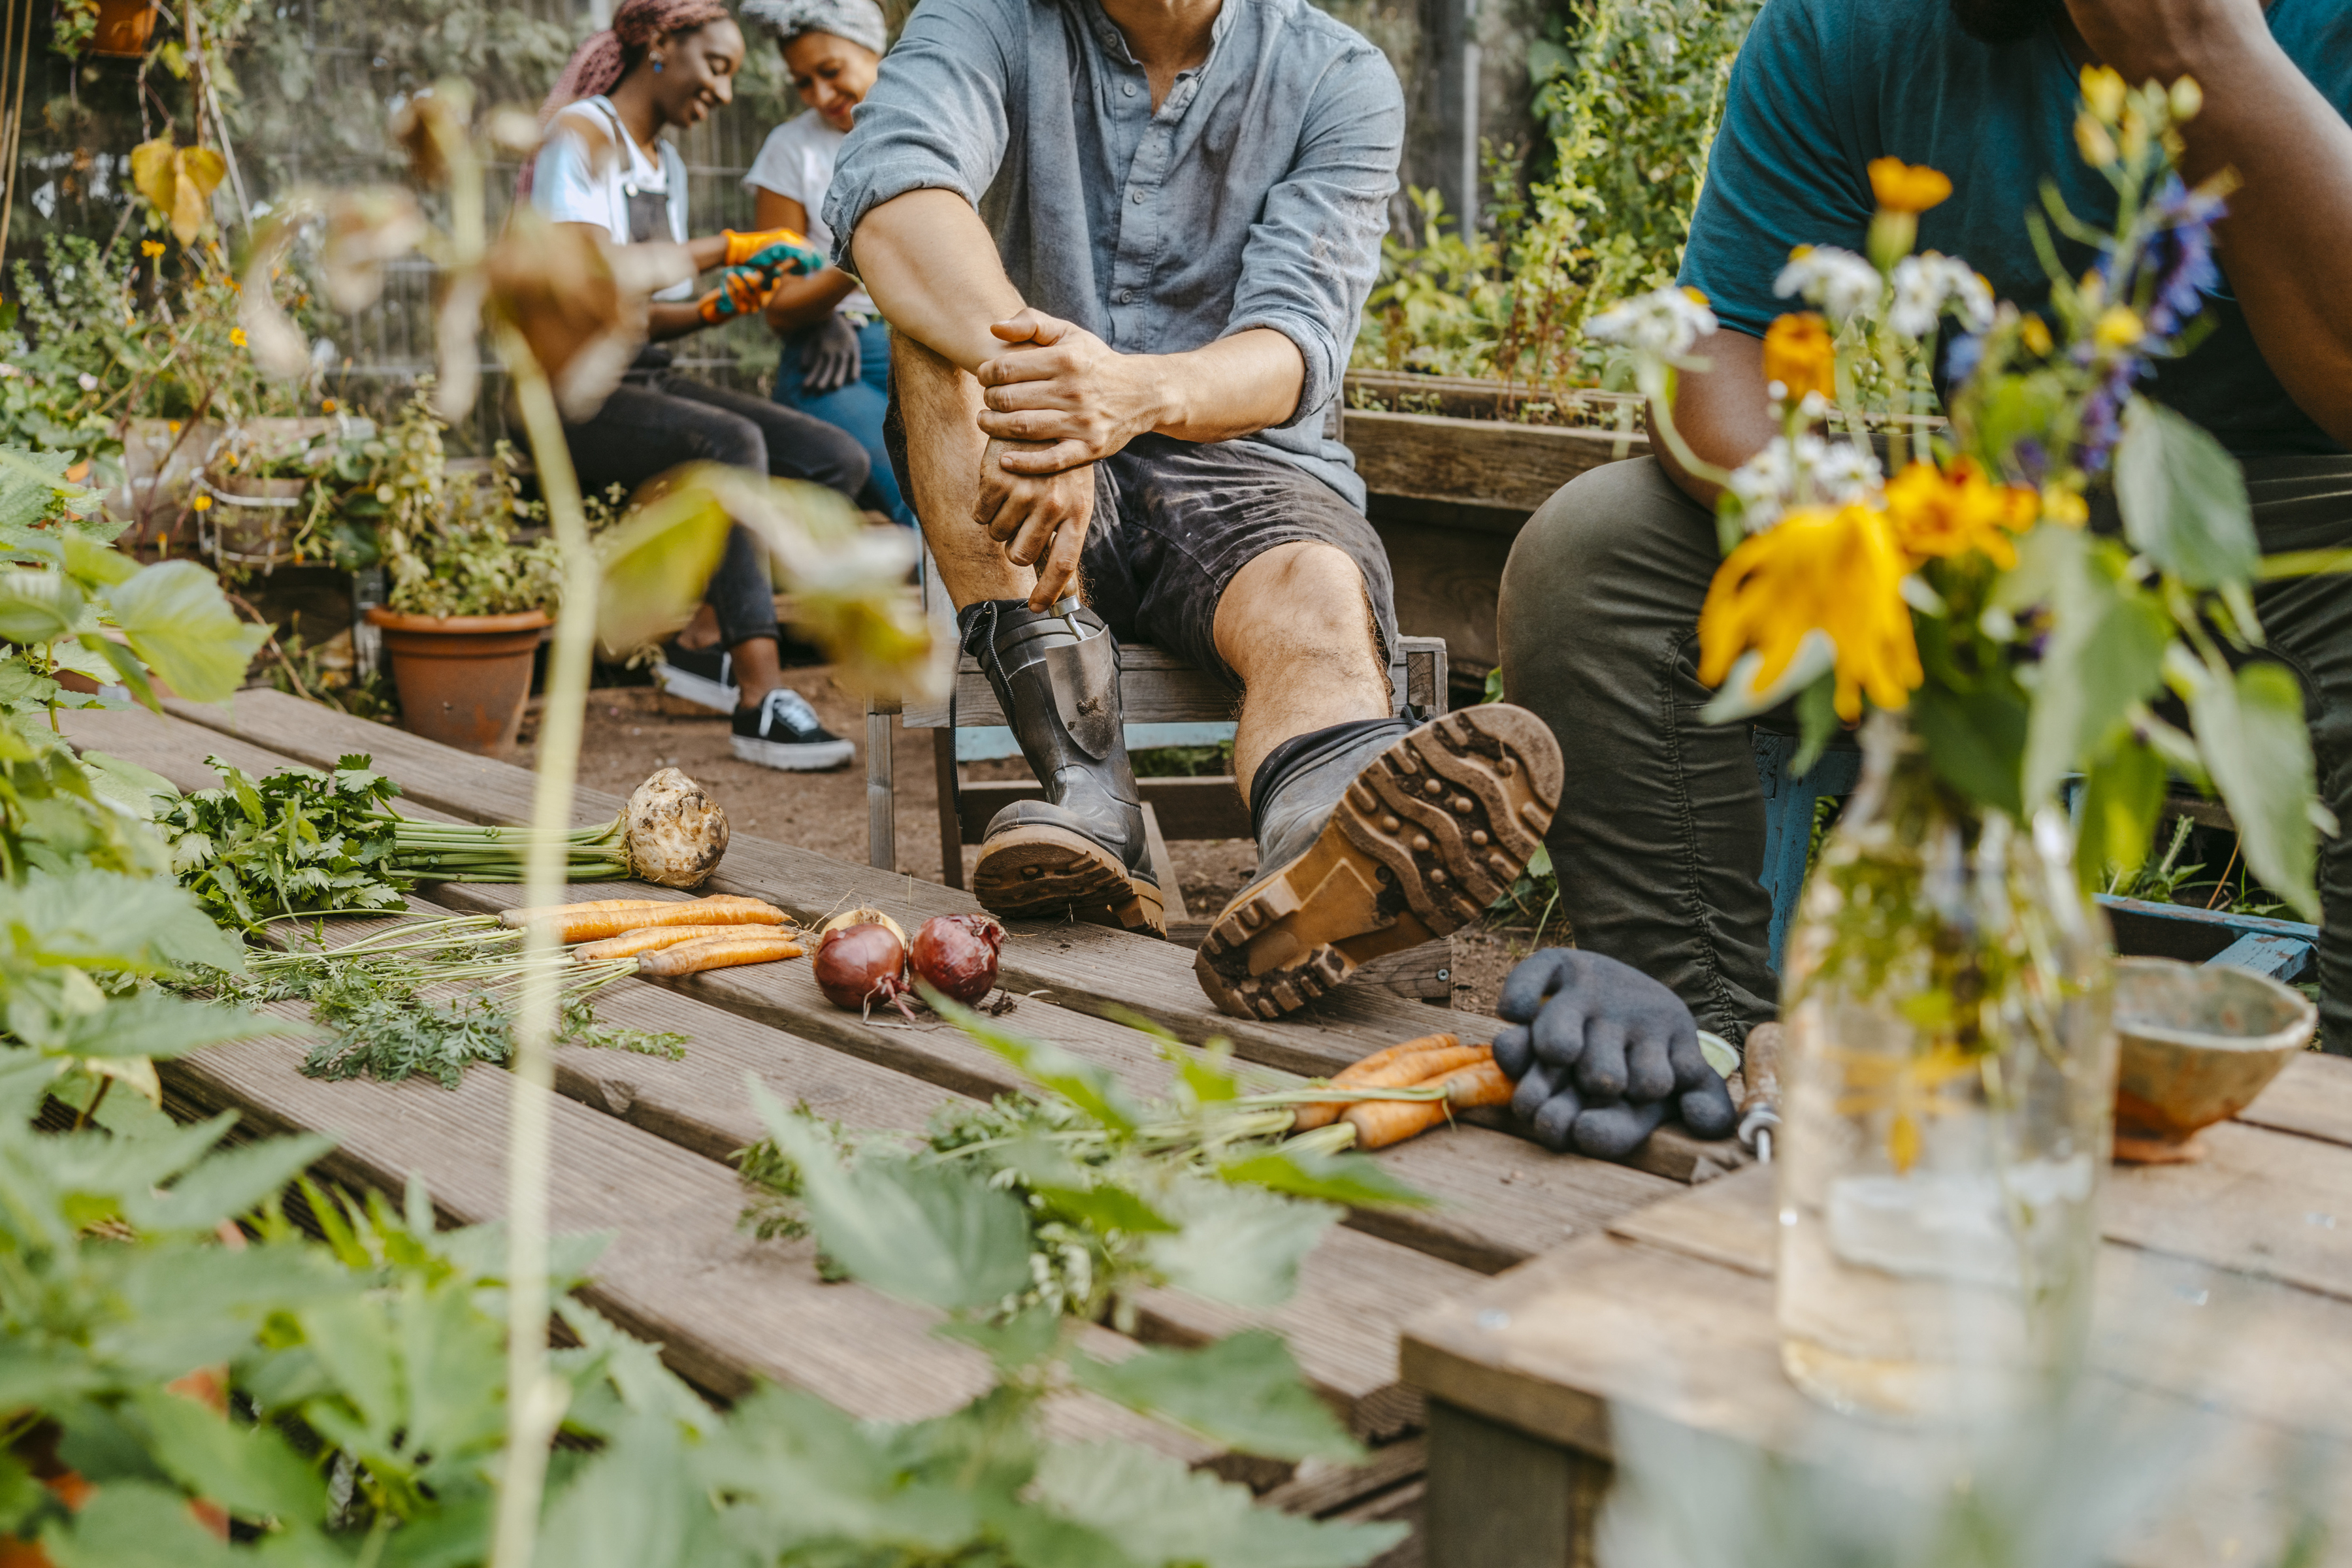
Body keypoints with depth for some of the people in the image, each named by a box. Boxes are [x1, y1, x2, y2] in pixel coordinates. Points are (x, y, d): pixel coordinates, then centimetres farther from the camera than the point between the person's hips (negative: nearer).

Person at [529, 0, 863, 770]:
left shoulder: (667, 164, 19)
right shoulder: (581, 135, -8)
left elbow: (642, 314, 15)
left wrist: (718, 308, -5)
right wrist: (727, 248, -22)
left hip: (646, 379, 9)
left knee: (837, 460, -9)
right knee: (731, 444, -36)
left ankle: (706, 638, -13)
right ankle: (761, 700, -38)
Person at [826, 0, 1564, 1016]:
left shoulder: (1340, 82, -2)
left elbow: (1295, 345, -17)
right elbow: (889, 190, -23)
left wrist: (1140, 393, -41)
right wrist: (1029, 383, -44)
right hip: (1031, 494, 1)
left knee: (1319, 598, -32)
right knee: (942, 309, -27)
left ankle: (1324, 846, -70)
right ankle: (1082, 778, -38)